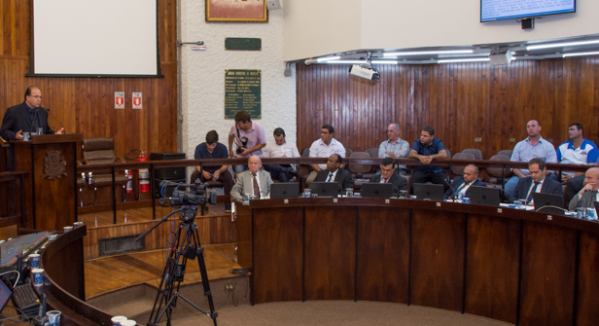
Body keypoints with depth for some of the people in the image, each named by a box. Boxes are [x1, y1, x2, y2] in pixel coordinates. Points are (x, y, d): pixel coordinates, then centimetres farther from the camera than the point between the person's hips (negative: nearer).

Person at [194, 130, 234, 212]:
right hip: (204, 171, 0)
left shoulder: (222, 148, -11)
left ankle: (228, 204, -25)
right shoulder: (199, 148, -10)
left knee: (228, 177, -33)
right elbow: (197, 165, -13)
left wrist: (219, 171, -36)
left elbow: (225, 165, -11)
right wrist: (203, 172, -38)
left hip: (218, 170, 0)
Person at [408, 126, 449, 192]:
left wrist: (431, 157, -33)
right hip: (421, 170, 0)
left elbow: (444, 155, -15)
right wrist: (419, 156, -34)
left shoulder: (438, 143, 2)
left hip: (436, 170, 0)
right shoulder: (417, 143, 4)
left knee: (446, 185, -28)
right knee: (413, 185, -30)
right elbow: (411, 154, -11)